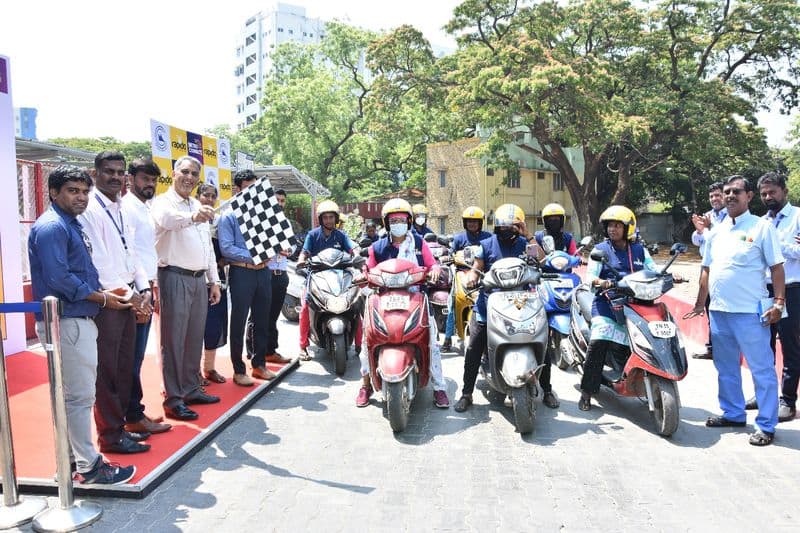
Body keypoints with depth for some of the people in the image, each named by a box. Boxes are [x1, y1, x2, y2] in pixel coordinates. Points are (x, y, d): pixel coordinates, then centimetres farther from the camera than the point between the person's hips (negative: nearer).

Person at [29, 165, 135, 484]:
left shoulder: (72, 224, 16)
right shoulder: (51, 227, -14)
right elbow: (58, 279, -21)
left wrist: (104, 292, 7)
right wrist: (102, 299, -13)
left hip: (79, 320, 10)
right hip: (66, 323, -10)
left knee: (75, 394, 17)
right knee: (80, 395, -3)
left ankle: (73, 458, 28)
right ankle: (89, 466, 6)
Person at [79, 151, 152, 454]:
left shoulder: (120, 210, 15)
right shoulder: (90, 210, -11)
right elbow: (97, 261, -17)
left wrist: (143, 290, 4)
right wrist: (129, 294, -14)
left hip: (129, 300, 8)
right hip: (105, 302, -8)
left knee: (124, 368, 15)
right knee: (107, 371, 1)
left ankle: (120, 426, 27)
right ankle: (111, 437, 12)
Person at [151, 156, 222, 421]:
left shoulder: (198, 207, 18)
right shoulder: (163, 202, -6)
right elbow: (166, 218, -32)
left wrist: (214, 281, 17)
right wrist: (192, 217, -53)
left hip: (199, 279, 7)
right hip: (175, 277, -7)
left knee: (195, 337, 13)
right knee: (174, 340, -3)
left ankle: (191, 389, 25)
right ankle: (173, 400, 4)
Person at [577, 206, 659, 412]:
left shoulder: (639, 250, 18)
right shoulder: (601, 249, 8)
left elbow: (654, 270, 14)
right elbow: (590, 276, -2)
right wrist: (599, 282, -24)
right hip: (608, 302, -3)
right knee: (598, 342, -21)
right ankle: (586, 391, -13)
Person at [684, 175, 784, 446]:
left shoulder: (762, 227, -2)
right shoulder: (716, 231, 14)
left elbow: (776, 267, -4)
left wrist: (778, 302, -12)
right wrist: (700, 303, 17)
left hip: (750, 311, -6)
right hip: (718, 310, 6)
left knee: (762, 369, 0)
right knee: (726, 367, 15)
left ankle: (766, 426, 9)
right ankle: (733, 413, 29)